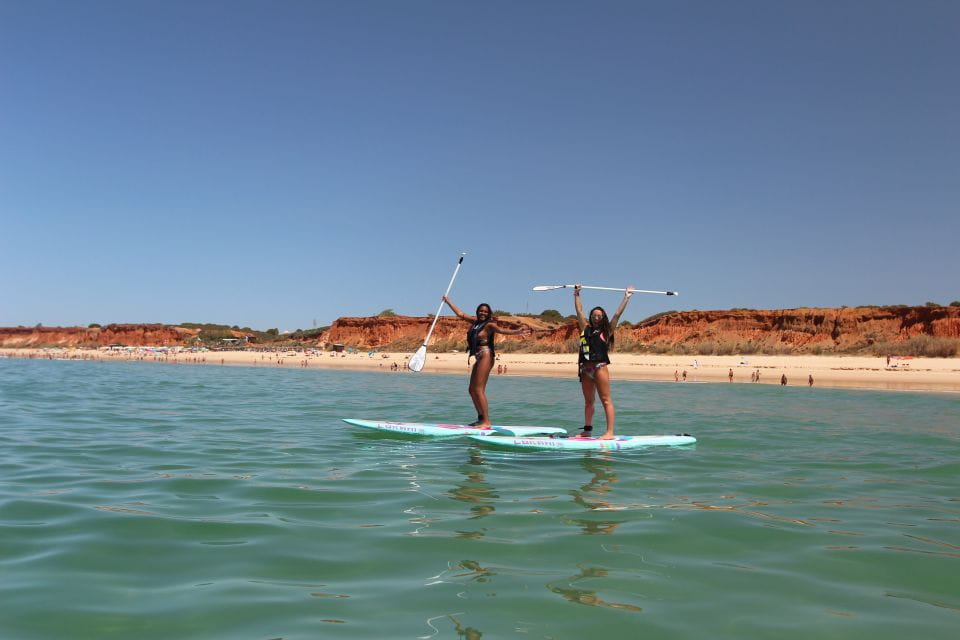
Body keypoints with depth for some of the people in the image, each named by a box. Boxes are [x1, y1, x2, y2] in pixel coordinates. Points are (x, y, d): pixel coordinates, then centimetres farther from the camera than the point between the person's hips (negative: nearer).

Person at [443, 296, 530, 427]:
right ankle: (481, 418, 18)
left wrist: (516, 332, -43)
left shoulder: (489, 325, -7)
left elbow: (501, 330, -24)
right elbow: (460, 314, 25)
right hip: (479, 358, 9)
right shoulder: (475, 321, 14)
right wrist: (448, 301, 32)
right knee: (472, 390, 11)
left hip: (485, 356, -9)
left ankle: (487, 422, -14)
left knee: (479, 390, -14)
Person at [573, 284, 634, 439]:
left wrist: (626, 297, 4)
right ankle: (587, 430, 16)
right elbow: (579, 311, 20)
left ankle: (610, 432, -11)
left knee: (606, 400, -6)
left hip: (600, 367, -5)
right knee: (588, 401, 11)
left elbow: (618, 314, 3)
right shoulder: (586, 329, 15)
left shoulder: (606, 331, 6)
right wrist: (576, 295, 22)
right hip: (585, 369, 5)